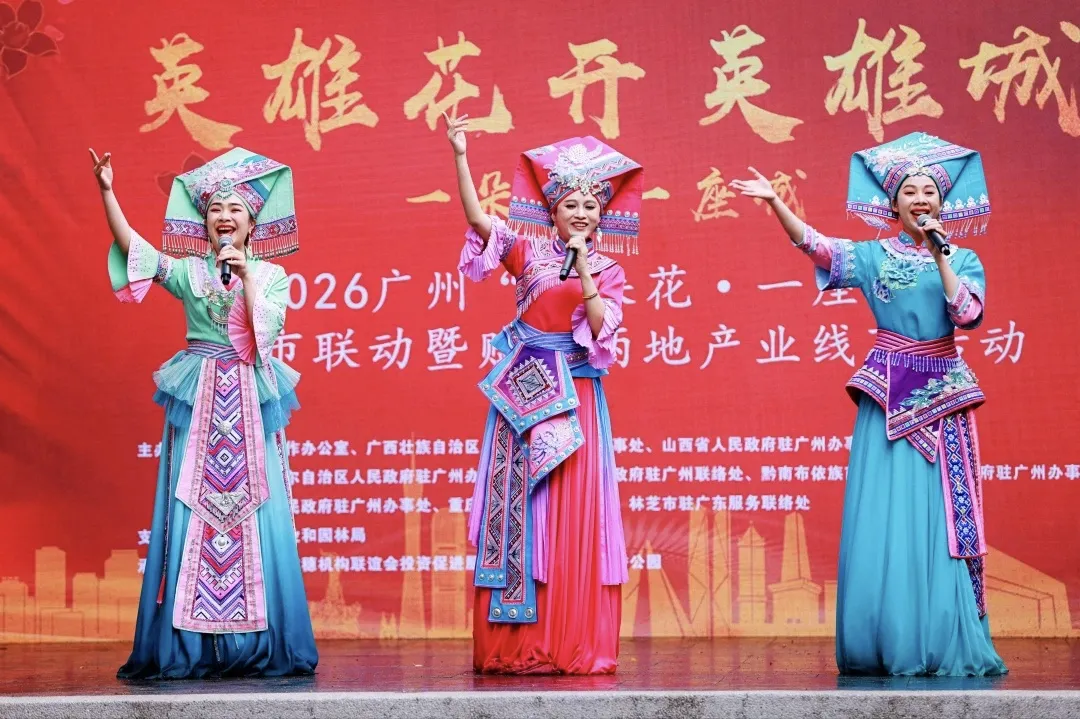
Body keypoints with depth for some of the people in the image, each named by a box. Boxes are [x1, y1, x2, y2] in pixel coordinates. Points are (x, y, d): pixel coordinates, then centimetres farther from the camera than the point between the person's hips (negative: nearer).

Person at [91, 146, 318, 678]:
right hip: (198, 401, 1)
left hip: (251, 402, 0)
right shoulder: (189, 270, 8)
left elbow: (265, 329, -7)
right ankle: (190, 648, 2)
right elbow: (132, 246, -5)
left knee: (253, 516, -4)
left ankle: (257, 646, 2)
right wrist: (106, 191, -14)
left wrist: (245, 275, -12)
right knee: (192, 518, -2)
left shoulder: (271, 274, 8)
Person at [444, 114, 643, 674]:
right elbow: (477, 218, -7)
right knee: (519, 516, 0)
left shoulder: (608, 271, 8)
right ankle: (515, 644, 5)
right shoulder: (531, 253, 6)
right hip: (524, 395, 0)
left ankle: (576, 644, 5)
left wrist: (585, 270, -11)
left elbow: (602, 327, -8)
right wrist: (460, 156, -16)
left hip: (576, 401, 1)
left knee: (575, 518, -1)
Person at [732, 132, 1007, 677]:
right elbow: (815, 245, -7)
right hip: (889, 396, -1)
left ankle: (945, 644, 5)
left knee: (940, 516, -1)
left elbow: (968, 313, -7)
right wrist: (775, 201, -20)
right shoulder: (874, 256, 7)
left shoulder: (963, 260, 10)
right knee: (884, 518, -5)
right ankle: (887, 645, 1)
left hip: (943, 396, 1)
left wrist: (939, 254, -9)